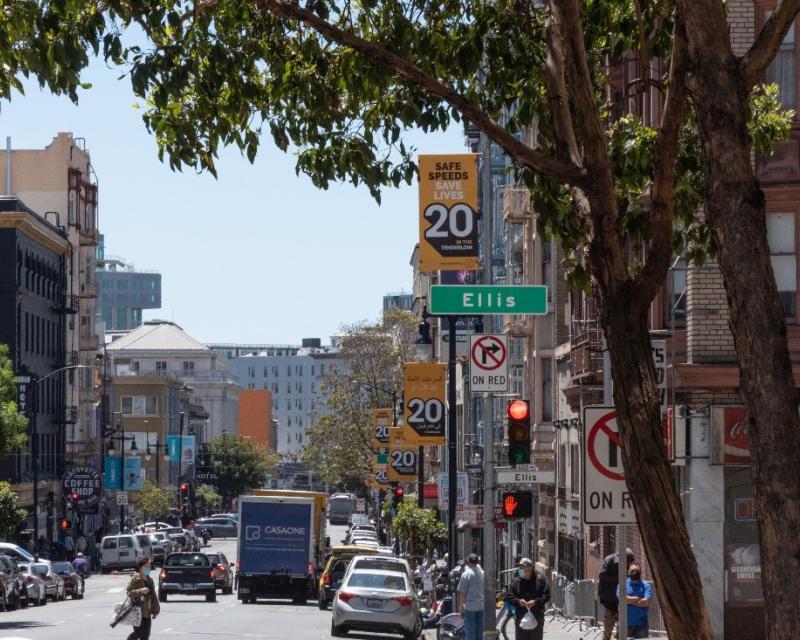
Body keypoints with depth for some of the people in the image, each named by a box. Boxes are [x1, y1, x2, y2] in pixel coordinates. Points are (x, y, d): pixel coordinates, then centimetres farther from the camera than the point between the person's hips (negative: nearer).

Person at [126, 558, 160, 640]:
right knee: (138, 632, -9)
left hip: (147, 613, 7)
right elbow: (129, 592, -15)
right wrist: (140, 591, -29)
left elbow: (153, 596, 18)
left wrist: (155, 610, 15)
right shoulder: (135, 579, -8)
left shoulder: (149, 580, 14)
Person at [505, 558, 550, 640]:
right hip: (520, 617, 1)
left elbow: (546, 595, -2)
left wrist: (536, 601, -18)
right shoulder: (516, 581, 5)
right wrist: (518, 601, -15)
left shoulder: (540, 579, 1)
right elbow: (508, 597, 5)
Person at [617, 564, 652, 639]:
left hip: (641, 624, 0)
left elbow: (646, 602, -11)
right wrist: (638, 598, -8)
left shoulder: (646, 586, 4)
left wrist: (631, 600, -7)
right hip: (626, 624, 0)